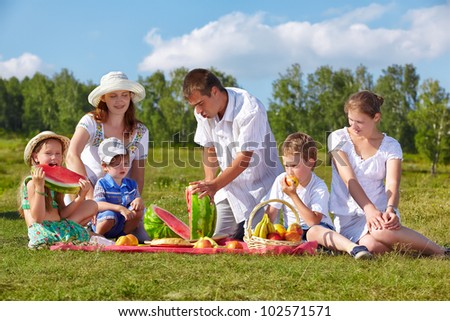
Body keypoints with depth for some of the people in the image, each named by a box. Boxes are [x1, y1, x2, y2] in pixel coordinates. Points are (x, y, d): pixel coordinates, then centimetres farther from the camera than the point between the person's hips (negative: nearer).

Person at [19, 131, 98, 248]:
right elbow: (38, 218, -19)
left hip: (59, 225, 8)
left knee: (92, 205, 11)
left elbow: (62, 214, 5)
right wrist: (39, 186, -27)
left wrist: (80, 197, -7)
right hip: (40, 230, -8)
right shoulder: (32, 183, -12)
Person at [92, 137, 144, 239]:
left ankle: (125, 234, -1)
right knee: (109, 215, -36)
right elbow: (98, 205, -22)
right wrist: (119, 208, -35)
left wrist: (139, 200, -17)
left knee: (139, 210, -15)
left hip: (124, 223, 5)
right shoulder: (101, 184, -9)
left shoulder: (132, 184, 9)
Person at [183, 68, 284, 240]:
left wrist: (214, 185, -32)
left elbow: (244, 158, -27)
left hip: (259, 186, -6)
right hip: (230, 185, 6)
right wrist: (208, 182, -8)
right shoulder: (203, 112, -5)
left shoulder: (250, 110, -26)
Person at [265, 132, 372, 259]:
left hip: (319, 228, -7)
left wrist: (293, 195, -27)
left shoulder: (319, 187, -15)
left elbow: (314, 221, -26)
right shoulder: (281, 181, -1)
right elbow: (271, 214, 3)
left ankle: (353, 247, -66)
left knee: (315, 231, -42)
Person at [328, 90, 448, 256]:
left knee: (382, 231, -37)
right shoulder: (338, 138, 0)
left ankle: (440, 252, -19)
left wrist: (390, 209, -35)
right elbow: (349, 180, -13)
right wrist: (369, 209, -28)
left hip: (380, 211, 0)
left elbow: (392, 184, -12)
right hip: (348, 217, 0)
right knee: (373, 246, -34)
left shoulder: (391, 146, 3)